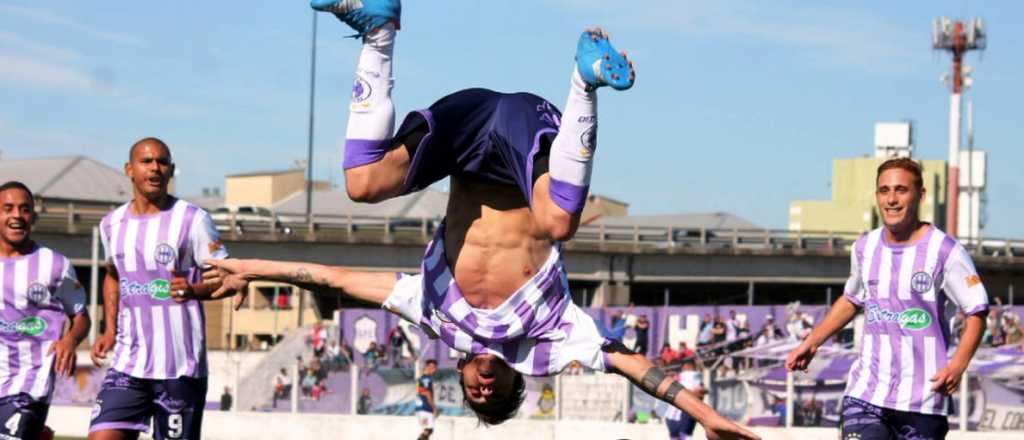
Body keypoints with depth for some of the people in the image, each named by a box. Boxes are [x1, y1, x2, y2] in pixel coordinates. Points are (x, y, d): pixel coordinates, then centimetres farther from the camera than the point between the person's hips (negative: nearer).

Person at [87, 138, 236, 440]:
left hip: (180, 365, -4)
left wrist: (193, 290, -25)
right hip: (128, 361, 4)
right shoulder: (112, 224, 10)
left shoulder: (191, 220, -5)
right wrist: (110, 330, 15)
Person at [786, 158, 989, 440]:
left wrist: (958, 364, -19)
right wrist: (812, 342, 22)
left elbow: (977, 312, -5)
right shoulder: (865, 247, 8)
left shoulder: (944, 251, -7)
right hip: (866, 393, 3)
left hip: (923, 399, -3)